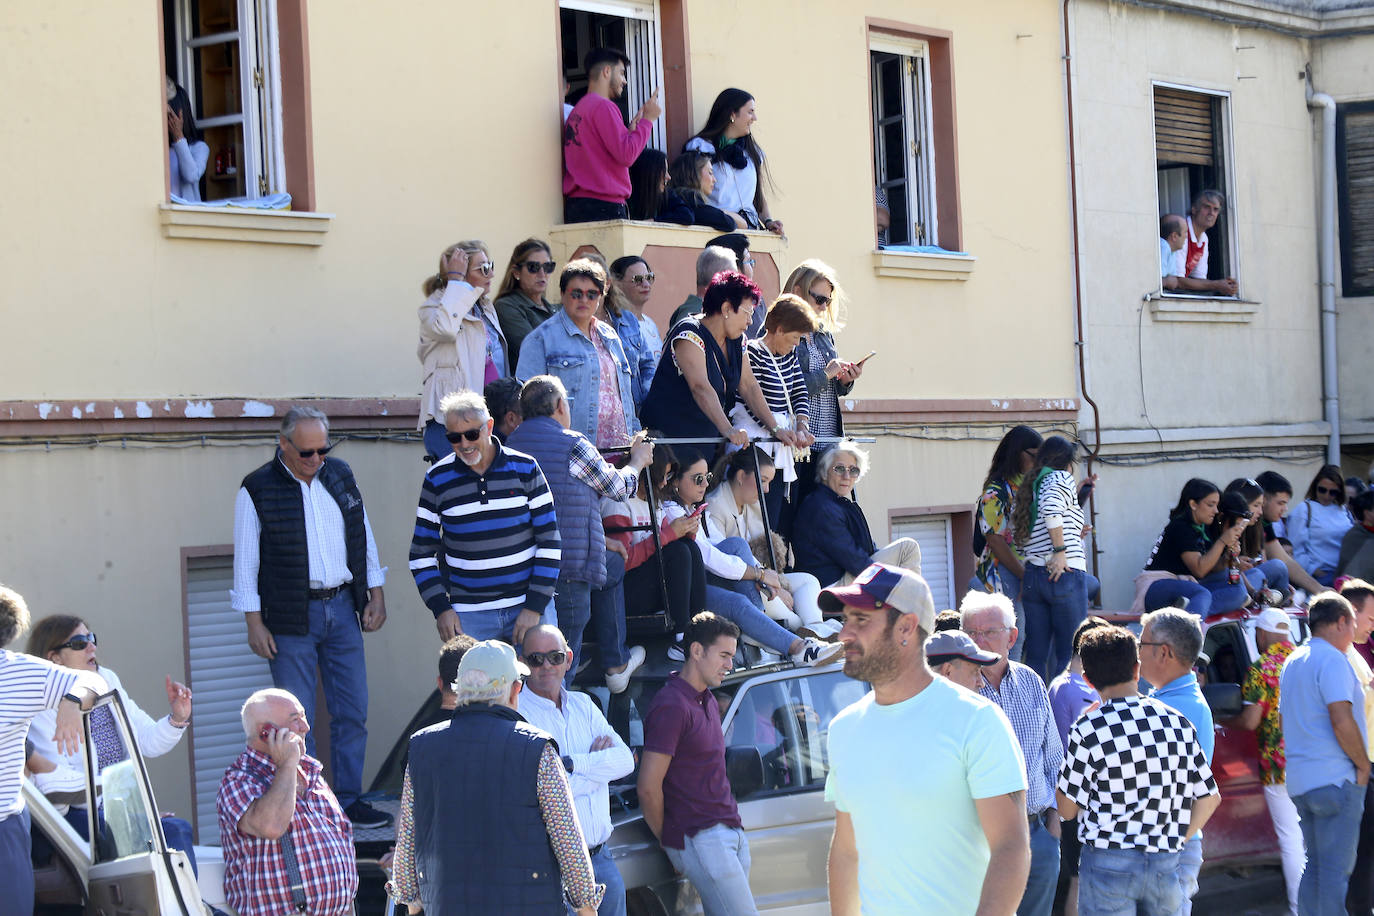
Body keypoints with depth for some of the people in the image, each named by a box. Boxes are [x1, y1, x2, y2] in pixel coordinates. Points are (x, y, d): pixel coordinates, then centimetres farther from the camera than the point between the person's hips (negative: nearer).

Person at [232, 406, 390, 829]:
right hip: (291, 618, -4)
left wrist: (376, 596, 12)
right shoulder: (258, 490, -7)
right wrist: (254, 623, -7)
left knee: (352, 710, 7)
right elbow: (246, 561, -4)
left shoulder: (340, 476, 7)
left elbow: (365, 539, 15)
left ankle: (349, 800, 18)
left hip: (343, 607, 5)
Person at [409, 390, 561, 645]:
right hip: (469, 616, 0)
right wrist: (441, 609, -4)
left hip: (529, 607, 0)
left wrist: (535, 607, -5)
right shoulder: (437, 479, 3)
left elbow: (549, 543, 3)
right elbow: (421, 554, 9)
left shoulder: (525, 469, 1)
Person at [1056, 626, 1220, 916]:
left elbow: (1067, 809, -4)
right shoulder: (1179, 723, 2)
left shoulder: (1089, 731, -11)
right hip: (1166, 865, 4)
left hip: (1109, 864, -4)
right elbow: (1210, 798, 7)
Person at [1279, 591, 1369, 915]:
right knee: (1336, 868, -8)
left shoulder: (1292, 662, 17)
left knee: (1316, 864, 14)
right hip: (1334, 778, -9)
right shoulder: (1332, 660, -12)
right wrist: (1363, 765, -9)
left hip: (1299, 779, 9)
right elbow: (1342, 721, -22)